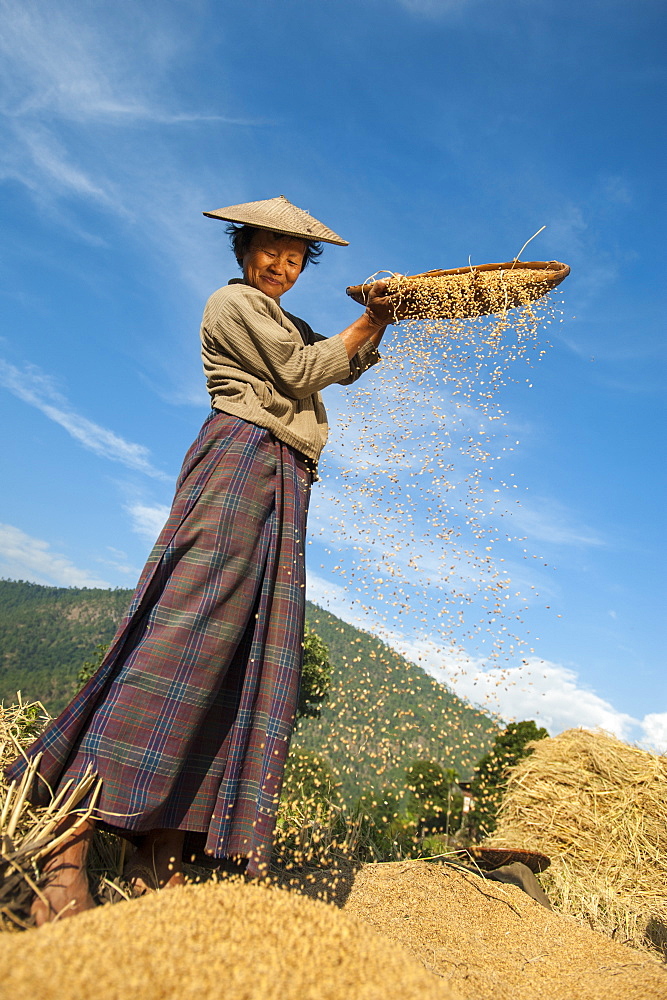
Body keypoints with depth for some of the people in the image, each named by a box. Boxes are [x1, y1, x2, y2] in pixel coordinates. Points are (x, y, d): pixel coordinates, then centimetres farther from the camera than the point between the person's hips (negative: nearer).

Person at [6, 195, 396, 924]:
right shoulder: (233, 303, 6)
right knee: (186, 632, -21)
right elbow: (301, 374, -3)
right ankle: (68, 844, -20)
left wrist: (378, 322, 24)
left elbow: (346, 367, 38)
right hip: (242, 462, -8)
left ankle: (159, 862, -2)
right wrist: (364, 324, 9)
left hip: (283, 484, 8)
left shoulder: (286, 324, 32)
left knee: (252, 660, -2)